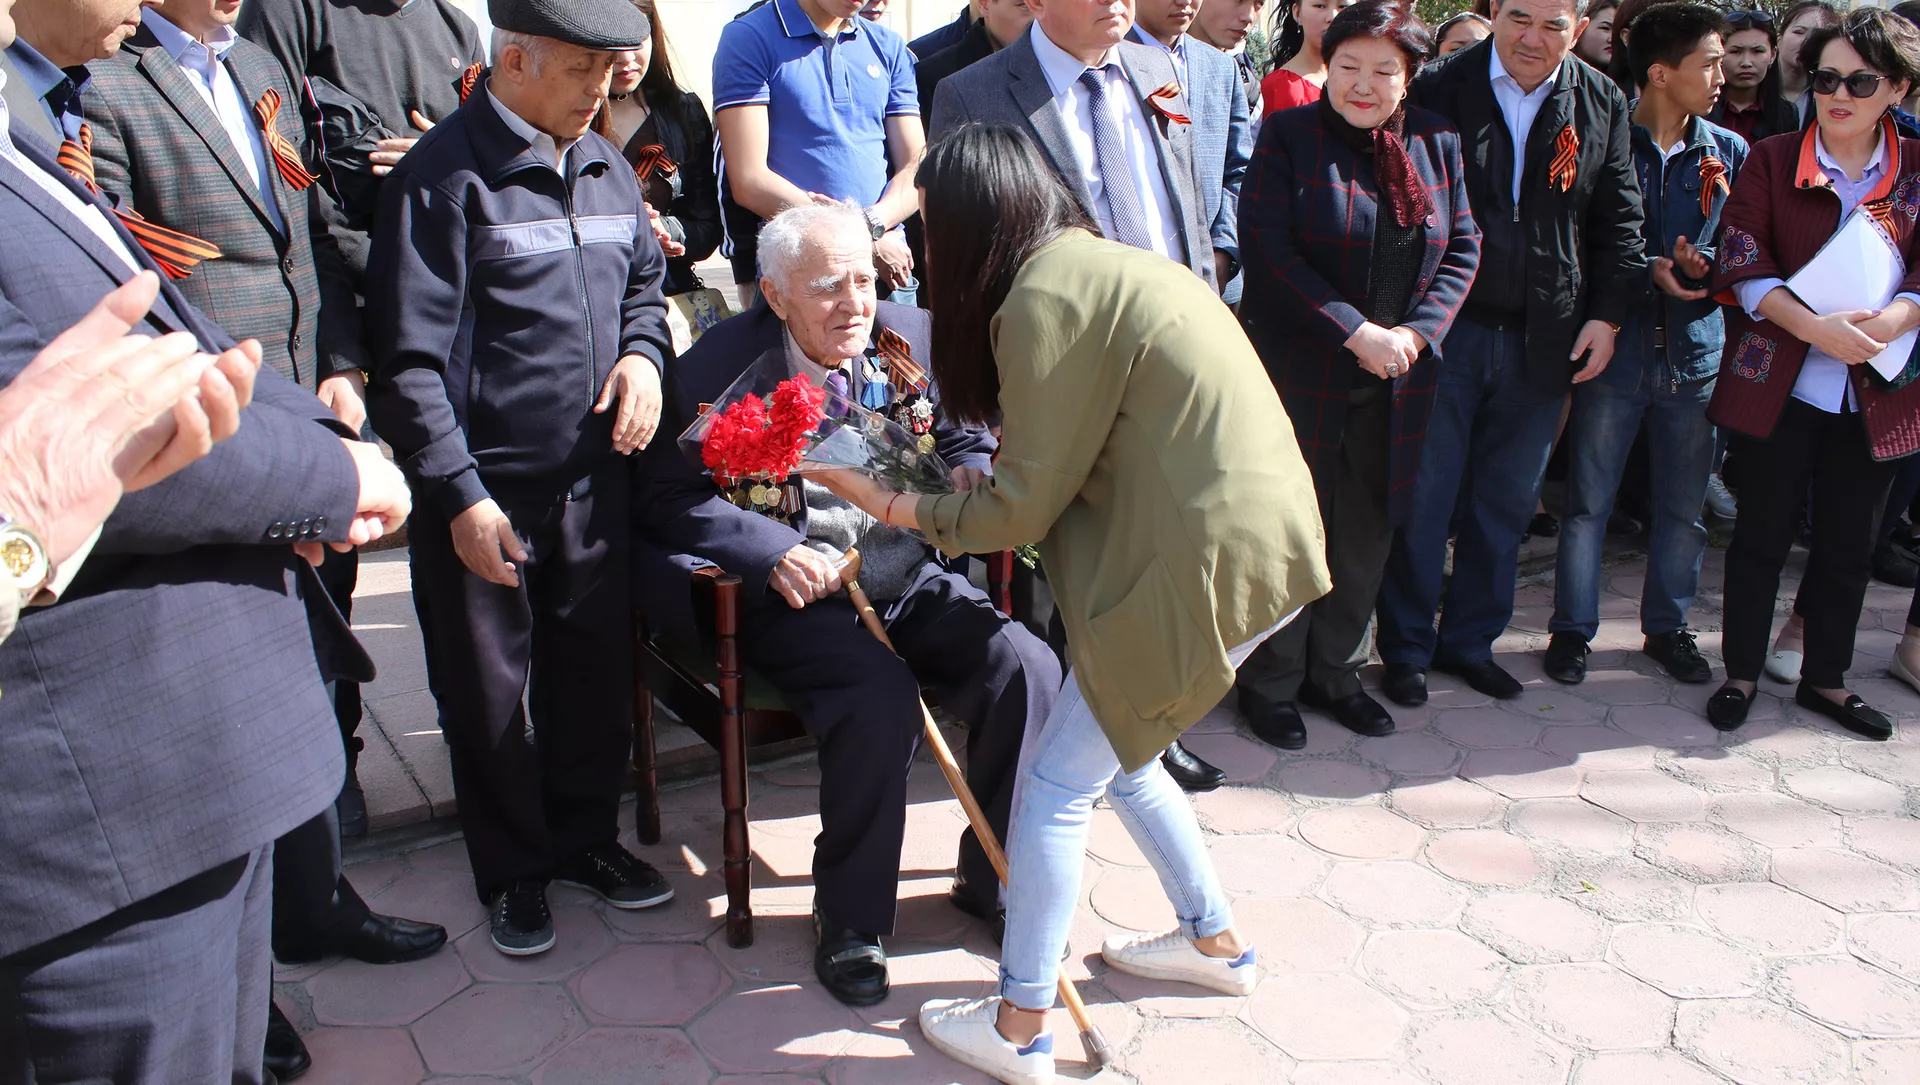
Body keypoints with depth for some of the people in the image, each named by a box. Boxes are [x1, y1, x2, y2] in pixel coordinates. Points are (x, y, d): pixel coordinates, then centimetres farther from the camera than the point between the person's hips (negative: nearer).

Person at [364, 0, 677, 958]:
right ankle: (514, 872, 29)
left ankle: (585, 835, 36)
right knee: (489, 691, 9)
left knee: (598, 667, 15)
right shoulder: (444, 176, -12)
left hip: (593, 477, 6)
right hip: (485, 491, -5)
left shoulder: (605, 167, 9)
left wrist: (644, 349, 0)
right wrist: (462, 496, -15)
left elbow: (644, 280, 23)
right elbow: (409, 360, -13)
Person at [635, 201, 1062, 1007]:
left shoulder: (912, 338, 3)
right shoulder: (720, 368, -8)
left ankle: (996, 882, 6)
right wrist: (773, 552, -22)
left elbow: (967, 440, 16)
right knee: (881, 697, -32)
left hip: (911, 582, 5)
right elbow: (669, 499, -8)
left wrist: (970, 479, -9)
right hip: (802, 599, -4)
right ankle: (850, 921, -7)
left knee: (1028, 668, -19)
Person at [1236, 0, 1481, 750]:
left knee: (1366, 533, 12)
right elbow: (1270, 250, -14)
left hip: (1395, 381, 5)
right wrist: (1356, 332, -18)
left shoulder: (1437, 143, 8)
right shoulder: (1288, 136, -5)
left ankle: (1333, 670, 28)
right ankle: (1270, 682, 18)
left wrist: (1415, 331, -9)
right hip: (1300, 373, -4)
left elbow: (1462, 249, 8)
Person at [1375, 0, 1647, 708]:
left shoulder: (1603, 104, 6)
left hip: (1542, 343, 3)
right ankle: (1406, 649, 17)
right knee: (1422, 499, 2)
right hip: (1446, 332, -3)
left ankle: (1470, 641, 27)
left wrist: (1606, 315, 1)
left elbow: (1619, 223, 10)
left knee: (1505, 504, 12)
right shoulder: (1439, 89, -4)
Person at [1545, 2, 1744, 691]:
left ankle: (1667, 627, 27)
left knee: (1684, 506, 11)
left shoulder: (1729, 152, 8)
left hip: (1695, 351, 4)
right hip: (1615, 348, -3)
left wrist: (1702, 266, -12)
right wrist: (1648, 268, -16)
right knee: (1588, 502, 3)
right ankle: (1572, 629, 17)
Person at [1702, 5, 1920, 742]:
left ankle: (1824, 679, 27)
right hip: (1779, 384, -2)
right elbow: (1743, 266, -9)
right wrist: (1813, 327, -22)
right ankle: (1742, 672, 22)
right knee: (1764, 532, 7)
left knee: (1849, 544, 11)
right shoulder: (1771, 162, -1)